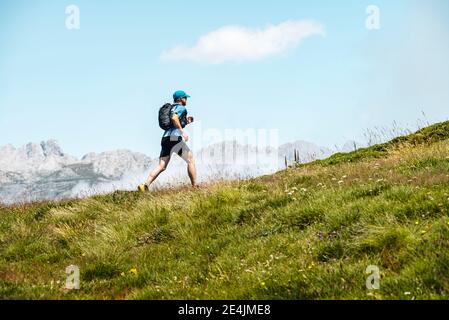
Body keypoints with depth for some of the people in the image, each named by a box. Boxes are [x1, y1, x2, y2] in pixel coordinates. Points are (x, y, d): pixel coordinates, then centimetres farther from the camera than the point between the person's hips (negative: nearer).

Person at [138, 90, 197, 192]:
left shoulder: (171, 108, 28)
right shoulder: (181, 108, 2)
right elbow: (174, 118, -18)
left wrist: (186, 121, 28)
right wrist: (183, 132, -17)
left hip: (165, 138, 8)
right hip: (175, 137, -8)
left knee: (161, 166, -1)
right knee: (191, 160, 5)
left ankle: (146, 185, -20)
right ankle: (194, 187, 4)